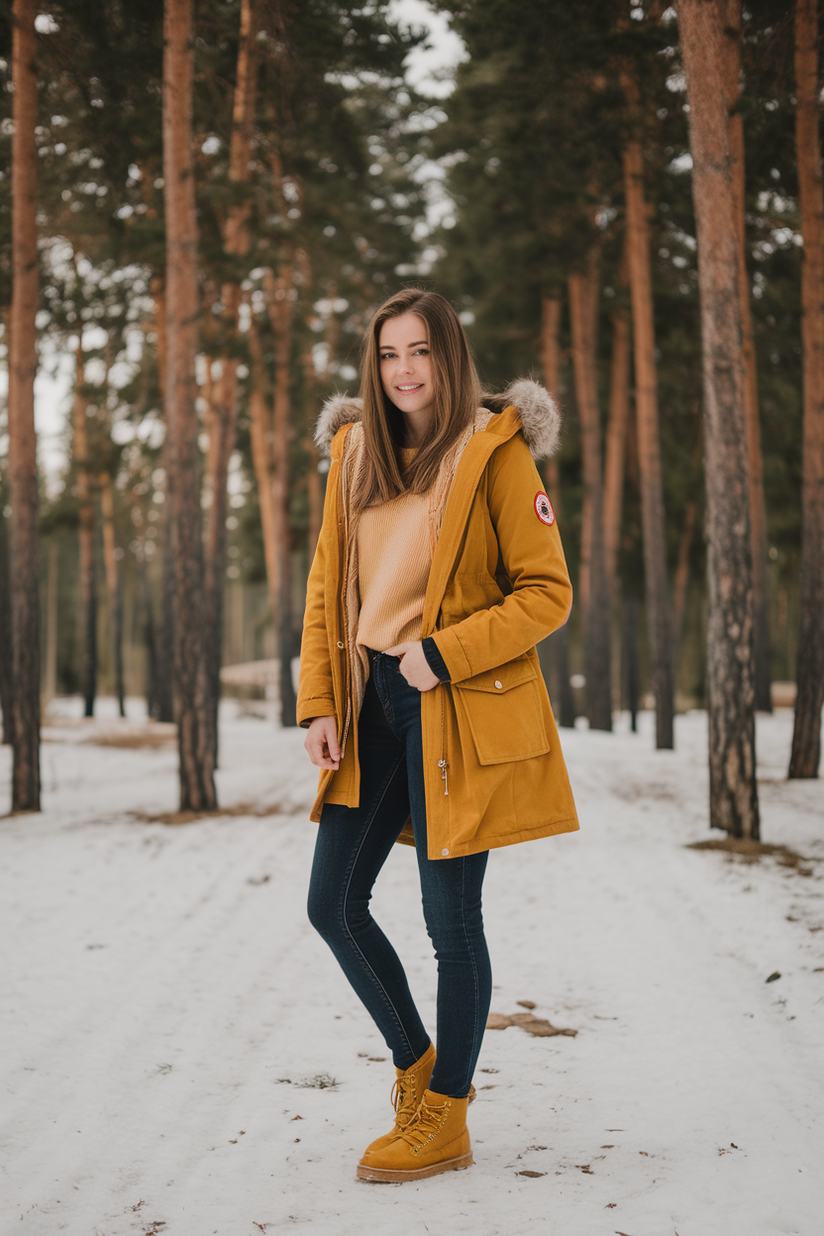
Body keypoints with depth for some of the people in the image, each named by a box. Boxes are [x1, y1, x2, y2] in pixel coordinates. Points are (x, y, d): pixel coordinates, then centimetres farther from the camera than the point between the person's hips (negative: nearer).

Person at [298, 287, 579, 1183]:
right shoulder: (355, 455, 10)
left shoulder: (495, 453, -6)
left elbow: (548, 593, -8)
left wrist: (443, 654, -17)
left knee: (451, 918, 1)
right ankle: (416, 1063, 31)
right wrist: (318, 704, 3)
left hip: (461, 711, -6)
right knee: (334, 904, 8)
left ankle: (442, 1123, 19)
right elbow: (327, 588, 12)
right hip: (375, 705, 6)